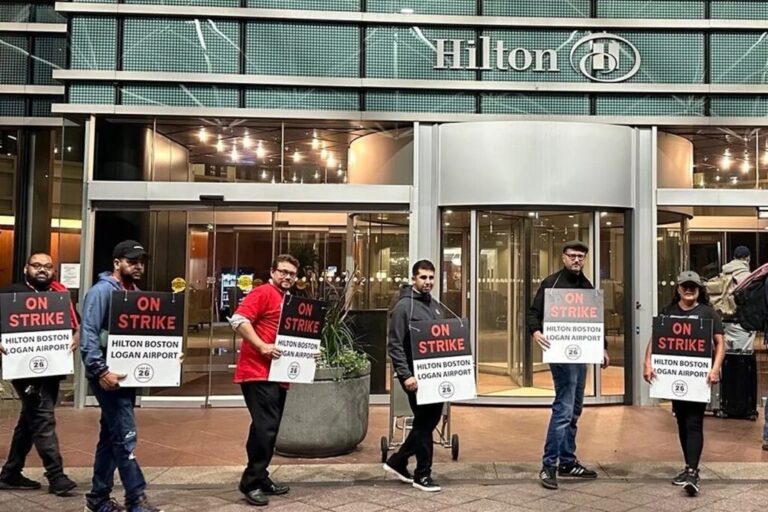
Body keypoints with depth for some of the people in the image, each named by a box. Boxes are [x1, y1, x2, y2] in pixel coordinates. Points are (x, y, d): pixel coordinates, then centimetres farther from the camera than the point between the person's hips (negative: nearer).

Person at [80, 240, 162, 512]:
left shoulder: (136, 292, 14)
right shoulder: (102, 291, -10)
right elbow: (89, 335, -18)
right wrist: (100, 371, -25)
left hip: (128, 373, 8)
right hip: (108, 375, -8)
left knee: (111, 435, 14)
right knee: (125, 436, -8)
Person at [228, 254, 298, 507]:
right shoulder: (263, 292, -8)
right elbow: (238, 320, -18)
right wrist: (261, 346, -24)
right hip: (258, 372, -9)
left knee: (269, 428, 13)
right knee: (265, 427, -11)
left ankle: (260, 478, 23)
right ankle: (251, 482, -1)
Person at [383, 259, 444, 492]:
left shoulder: (435, 305, 14)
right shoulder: (404, 306, -10)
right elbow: (394, 344, -15)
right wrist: (405, 375, -21)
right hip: (415, 375, -8)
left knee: (430, 420, 12)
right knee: (424, 422, -1)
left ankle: (398, 461, 27)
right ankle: (423, 474, 13)